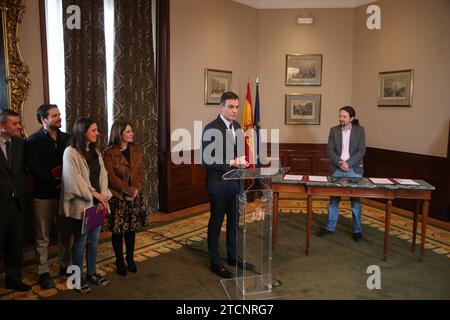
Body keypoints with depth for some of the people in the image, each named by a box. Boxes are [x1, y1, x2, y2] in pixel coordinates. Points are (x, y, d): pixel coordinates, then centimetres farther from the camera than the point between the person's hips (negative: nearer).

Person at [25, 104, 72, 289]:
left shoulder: (67, 138, 8)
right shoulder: (34, 141, -3)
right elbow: (34, 168, -12)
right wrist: (55, 182, -15)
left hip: (65, 193, 3)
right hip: (44, 195, -3)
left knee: (65, 233, 11)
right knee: (42, 237, 6)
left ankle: (65, 267, 26)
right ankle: (43, 272, 19)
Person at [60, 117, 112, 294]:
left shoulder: (95, 151, 9)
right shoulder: (71, 152, -13)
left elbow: (103, 175, 5)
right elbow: (75, 181, -18)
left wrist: (104, 196, -8)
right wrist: (96, 195, -15)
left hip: (97, 203, 6)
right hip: (81, 205, -6)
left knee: (94, 240, 15)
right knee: (80, 242, 7)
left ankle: (91, 273, 31)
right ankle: (78, 278, 23)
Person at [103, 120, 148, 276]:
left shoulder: (136, 149, 4)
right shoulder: (109, 152, -11)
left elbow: (141, 172, 3)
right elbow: (111, 177, -14)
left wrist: (135, 189, -11)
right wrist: (128, 191, -15)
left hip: (134, 197, 4)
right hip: (117, 197, -4)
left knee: (131, 229, 12)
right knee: (118, 230, 6)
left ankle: (130, 258, 28)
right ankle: (119, 261, 22)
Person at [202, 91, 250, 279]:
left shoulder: (237, 126, 7)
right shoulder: (211, 129, -16)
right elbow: (206, 160, -20)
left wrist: (242, 161, -3)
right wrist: (231, 163, -23)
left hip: (235, 181, 7)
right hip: (218, 183, -7)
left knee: (234, 220, 18)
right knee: (216, 222, 6)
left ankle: (232, 256, 35)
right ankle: (215, 262, 21)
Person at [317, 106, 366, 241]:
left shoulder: (360, 130, 1)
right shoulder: (334, 130, 5)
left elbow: (361, 151, -5)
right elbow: (330, 150, -1)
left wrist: (348, 163, -16)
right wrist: (340, 163, -14)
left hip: (354, 170, -1)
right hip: (337, 169, 1)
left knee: (356, 200, 5)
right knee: (333, 199, 7)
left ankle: (357, 230, 17)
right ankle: (330, 227, 18)